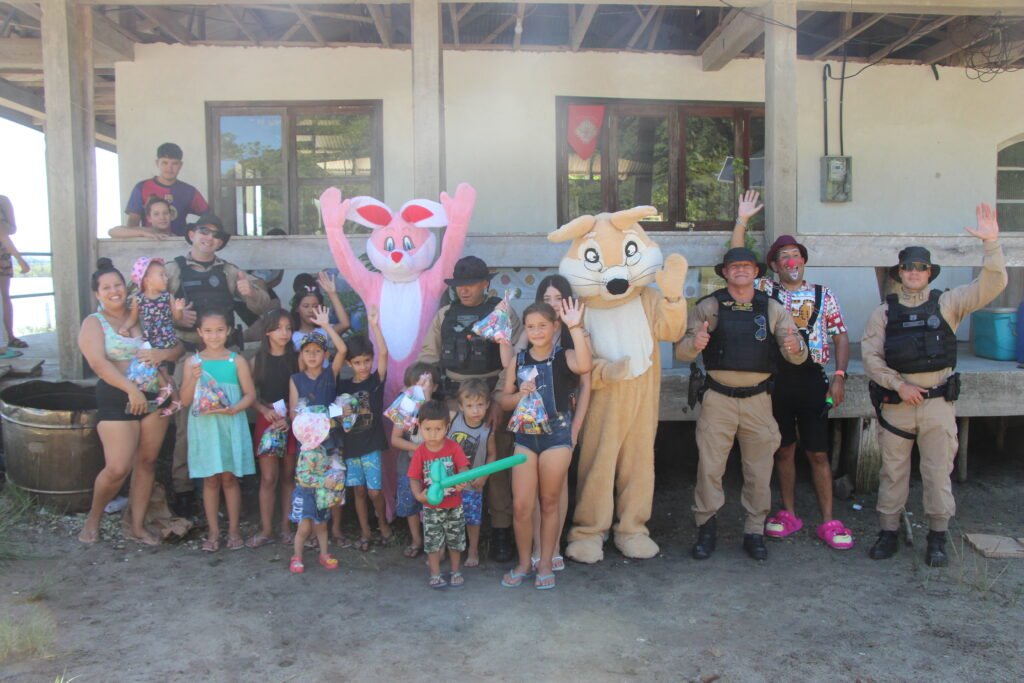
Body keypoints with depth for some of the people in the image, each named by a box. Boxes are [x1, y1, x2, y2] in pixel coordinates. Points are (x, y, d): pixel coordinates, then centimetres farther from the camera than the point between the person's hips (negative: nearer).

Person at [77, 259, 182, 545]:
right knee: (118, 468, -8)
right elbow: (98, 362, -15)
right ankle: (93, 518, 19)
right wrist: (131, 389, -25)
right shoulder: (93, 323, -1)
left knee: (147, 461, 7)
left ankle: (137, 527, 18)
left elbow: (177, 346, 7)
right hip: (116, 399, -4)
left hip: (153, 395, 4)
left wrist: (165, 353, -17)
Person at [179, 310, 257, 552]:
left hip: (231, 426, -1)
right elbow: (185, 400, 3)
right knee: (210, 479, 7)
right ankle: (213, 532, 17)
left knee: (229, 477, 5)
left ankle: (233, 530, 16)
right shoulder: (194, 362, 3)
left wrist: (232, 409, -17)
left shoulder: (237, 360, -1)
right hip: (204, 427, 1)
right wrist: (194, 378, -13)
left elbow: (250, 394, -1)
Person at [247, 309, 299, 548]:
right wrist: (265, 410, -11)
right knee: (268, 477, -1)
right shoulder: (258, 360, 4)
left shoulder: (296, 358, 1)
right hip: (267, 421, 0)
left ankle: (286, 526, 16)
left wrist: (290, 418, -13)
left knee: (288, 476, 7)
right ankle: (266, 530, 8)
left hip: (292, 422, 0)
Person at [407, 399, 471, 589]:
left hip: (454, 506, 1)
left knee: (455, 540, 13)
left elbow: (463, 467, -18)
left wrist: (462, 480, -41)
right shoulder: (420, 452, -10)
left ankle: (456, 572, 30)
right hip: (431, 507, -1)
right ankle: (435, 574, 22)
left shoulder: (453, 447, -10)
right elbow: (414, 478, -10)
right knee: (433, 541, 7)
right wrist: (419, 494, -29)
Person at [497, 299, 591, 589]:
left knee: (549, 503, 9)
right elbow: (503, 400, 7)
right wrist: (519, 394, -14)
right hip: (524, 436, 2)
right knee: (521, 505, 1)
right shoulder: (517, 361, 5)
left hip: (556, 435, -2)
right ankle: (523, 563, 20)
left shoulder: (564, 357, -5)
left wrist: (576, 328, -31)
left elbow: (584, 366, -29)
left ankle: (545, 564, 23)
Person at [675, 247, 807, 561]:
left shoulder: (773, 309, 5)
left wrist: (796, 348, -23)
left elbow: (797, 356, 1)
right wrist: (694, 344, -28)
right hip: (718, 399, -2)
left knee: (759, 470, 9)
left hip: (758, 400, 2)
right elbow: (681, 350, -5)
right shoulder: (708, 306, 0)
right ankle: (706, 527, 17)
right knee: (709, 467, 1)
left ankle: (754, 532, 23)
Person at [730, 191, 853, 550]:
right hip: (777, 378, 0)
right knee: (784, 450, 10)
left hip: (812, 378, 0)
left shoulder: (823, 295, 8)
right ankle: (789, 514, 23)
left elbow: (840, 335, 8)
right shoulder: (765, 290, 7)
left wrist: (839, 375, -2)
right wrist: (742, 220, -7)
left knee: (818, 452, 2)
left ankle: (828, 521, 11)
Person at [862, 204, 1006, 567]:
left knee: (938, 472, 4)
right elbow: (870, 356, 0)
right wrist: (899, 385, -11)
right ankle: (888, 533, 20)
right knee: (893, 471, 9)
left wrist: (991, 242, -18)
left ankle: (937, 538, 16)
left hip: (938, 402, -1)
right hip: (896, 403, 1)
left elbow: (991, 285, -7)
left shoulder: (946, 303, 4)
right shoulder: (884, 312, 5)